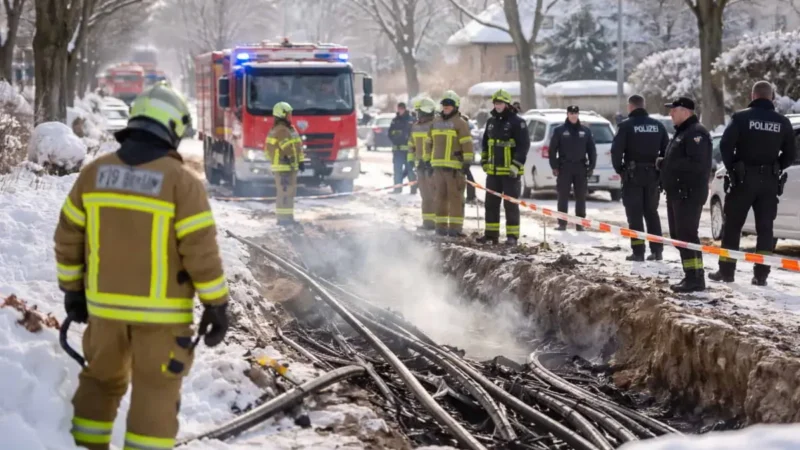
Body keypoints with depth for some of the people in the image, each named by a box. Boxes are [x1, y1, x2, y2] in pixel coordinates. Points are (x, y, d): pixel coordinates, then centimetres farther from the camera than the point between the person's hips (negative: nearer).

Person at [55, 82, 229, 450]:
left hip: (105, 305, 4)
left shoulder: (94, 172, 1)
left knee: (101, 382, 22)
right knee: (156, 393, 4)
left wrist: (72, 289, 17)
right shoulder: (181, 181, -13)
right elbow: (201, 250, -14)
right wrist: (216, 305, -6)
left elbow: (68, 238, 6)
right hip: (160, 311, -4)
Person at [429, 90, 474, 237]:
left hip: (454, 166, -6)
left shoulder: (460, 123, -3)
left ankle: (455, 226, -4)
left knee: (455, 196, -6)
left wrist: (467, 162, -14)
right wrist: (430, 161, 21)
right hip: (438, 165, 6)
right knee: (440, 195, 9)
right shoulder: (436, 122, 17)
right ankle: (441, 225, 15)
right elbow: (431, 142, 23)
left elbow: (467, 144, -8)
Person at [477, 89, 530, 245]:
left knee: (511, 204, -3)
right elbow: (485, 143, 23)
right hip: (493, 171, 7)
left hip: (510, 172, -7)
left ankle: (512, 235, 1)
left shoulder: (517, 122, -8)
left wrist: (516, 165, -18)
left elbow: (524, 145, -13)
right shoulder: (491, 122, 14)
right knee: (491, 203, 9)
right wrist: (484, 162, 15)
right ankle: (491, 234, 16)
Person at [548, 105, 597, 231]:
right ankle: (562, 223, 4)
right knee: (563, 197, -1)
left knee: (581, 197, 4)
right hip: (564, 168, -2)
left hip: (581, 168, 2)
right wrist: (554, 166, -6)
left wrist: (591, 166, 2)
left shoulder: (586, 131, 9)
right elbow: (552, 149, 1)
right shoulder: (559, 130, 3)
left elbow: (592, 150, 10)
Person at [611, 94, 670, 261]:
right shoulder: (658, 125, 6)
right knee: (652, 213, 14)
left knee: (634, 214, 0)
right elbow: (666, 149, 6)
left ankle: (638, 252, -4)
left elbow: (616, 150, -15)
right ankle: (657, 250, 11)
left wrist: (619, 169, -1)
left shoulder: (626, 125, -10)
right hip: (652, 174, 5)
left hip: (633, 174, -5)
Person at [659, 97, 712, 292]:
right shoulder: (681, 132, 20)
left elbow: (697, 164, -24)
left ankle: (695, 278, -12)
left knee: (686, 234, -12)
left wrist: (666, 164, -19)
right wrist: (664, 164, 5)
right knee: (678, 235, 13)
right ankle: (692, 276, 18)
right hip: (676, 192, 11)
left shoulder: (696, 133, -14)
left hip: (689, 193, -11)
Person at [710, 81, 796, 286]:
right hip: (770, 181, 3)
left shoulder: (742, 117, -7)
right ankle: (761, 275, 3)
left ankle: (726, 271, 7)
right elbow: (790, 154, 5)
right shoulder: (782, 122, 3)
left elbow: (725, 145, -13)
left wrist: (731, 167, 0)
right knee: (765, 228, 6)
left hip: (744, 177, -3)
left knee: (732, 226, 6)